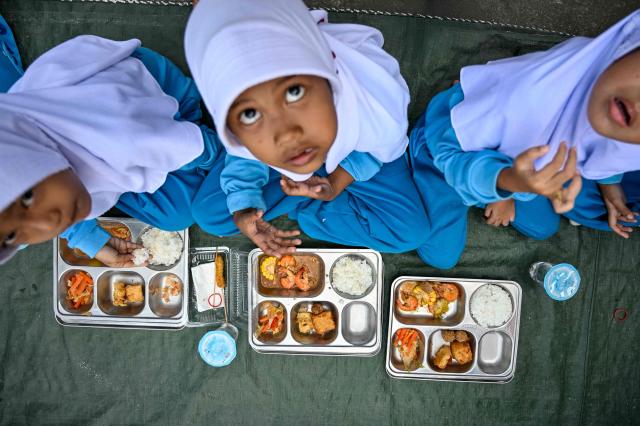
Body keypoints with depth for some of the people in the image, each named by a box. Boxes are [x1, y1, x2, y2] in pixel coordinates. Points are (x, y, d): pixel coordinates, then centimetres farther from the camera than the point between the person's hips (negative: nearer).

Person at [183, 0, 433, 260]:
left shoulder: (378, 103, -44)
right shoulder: (242, 131, -39)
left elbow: (381, 146, -16)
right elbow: (243, 159, -12)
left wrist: (338, 181, -25)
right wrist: (242, 211, -27)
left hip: (353, 154, 0)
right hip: (279, 157, 1)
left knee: (409, 232, -13)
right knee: (207, 213, -7)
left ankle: (297, 208, -2)